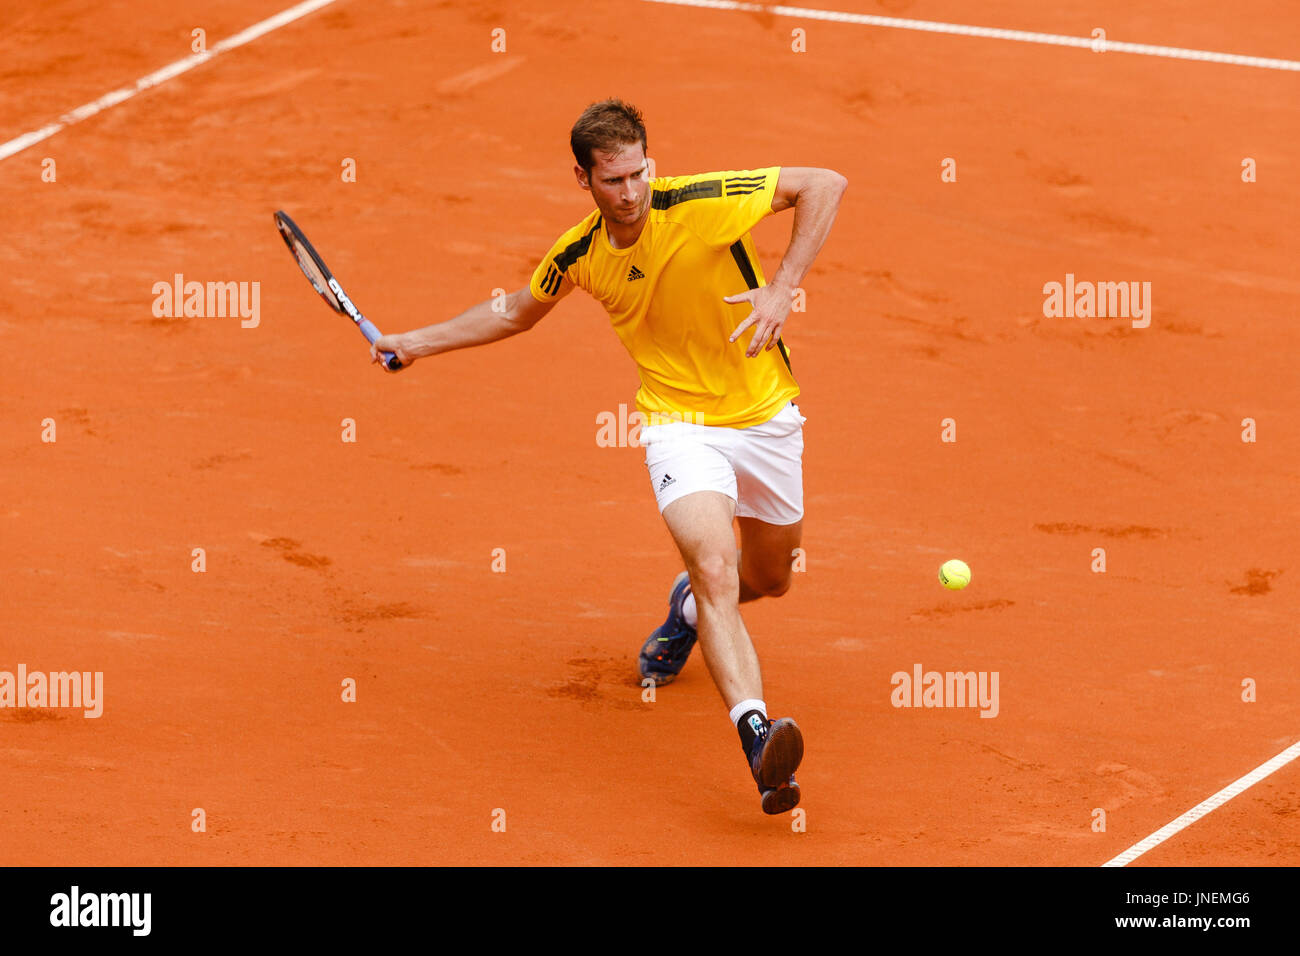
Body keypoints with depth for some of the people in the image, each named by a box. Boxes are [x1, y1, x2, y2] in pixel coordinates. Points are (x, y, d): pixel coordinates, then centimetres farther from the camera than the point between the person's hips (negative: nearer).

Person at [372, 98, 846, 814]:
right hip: (680, 424, -1)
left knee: (769, 579, 18)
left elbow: (824, 184, -12)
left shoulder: (702, 202, -18)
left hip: (766, 415, 1)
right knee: (715, 566, -27)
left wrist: (783, 290, -20)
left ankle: (688, 606, 54)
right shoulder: (579, 255, -7)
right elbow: (516, 313, 16)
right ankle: (757, 737, -41)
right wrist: (419, 343, 12)